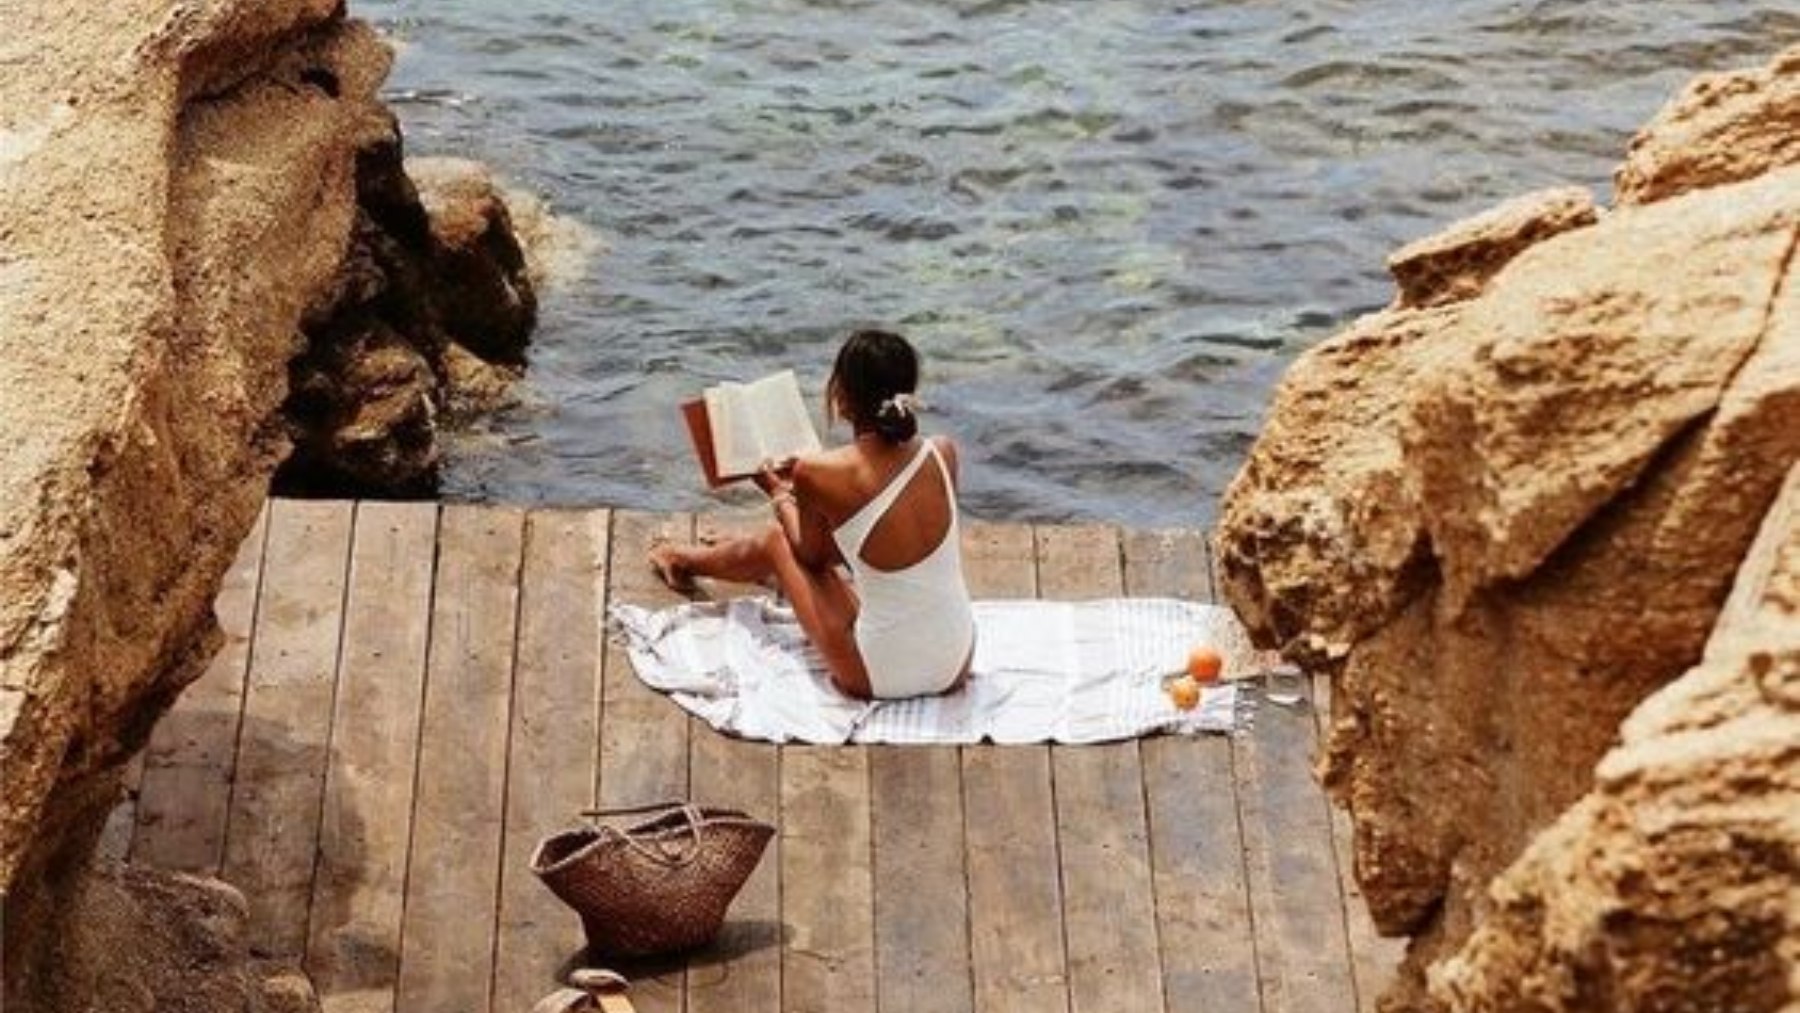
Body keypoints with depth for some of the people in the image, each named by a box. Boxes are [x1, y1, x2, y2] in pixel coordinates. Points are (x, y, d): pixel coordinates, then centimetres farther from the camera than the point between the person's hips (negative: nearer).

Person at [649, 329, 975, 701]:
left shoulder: (819, 475, -20)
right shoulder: (943, 454, -8)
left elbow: (809, 554, 2)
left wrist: (780, 495, 22)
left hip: (878, 679, -4)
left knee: (778, 539, 20)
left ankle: (688, 560, 53)